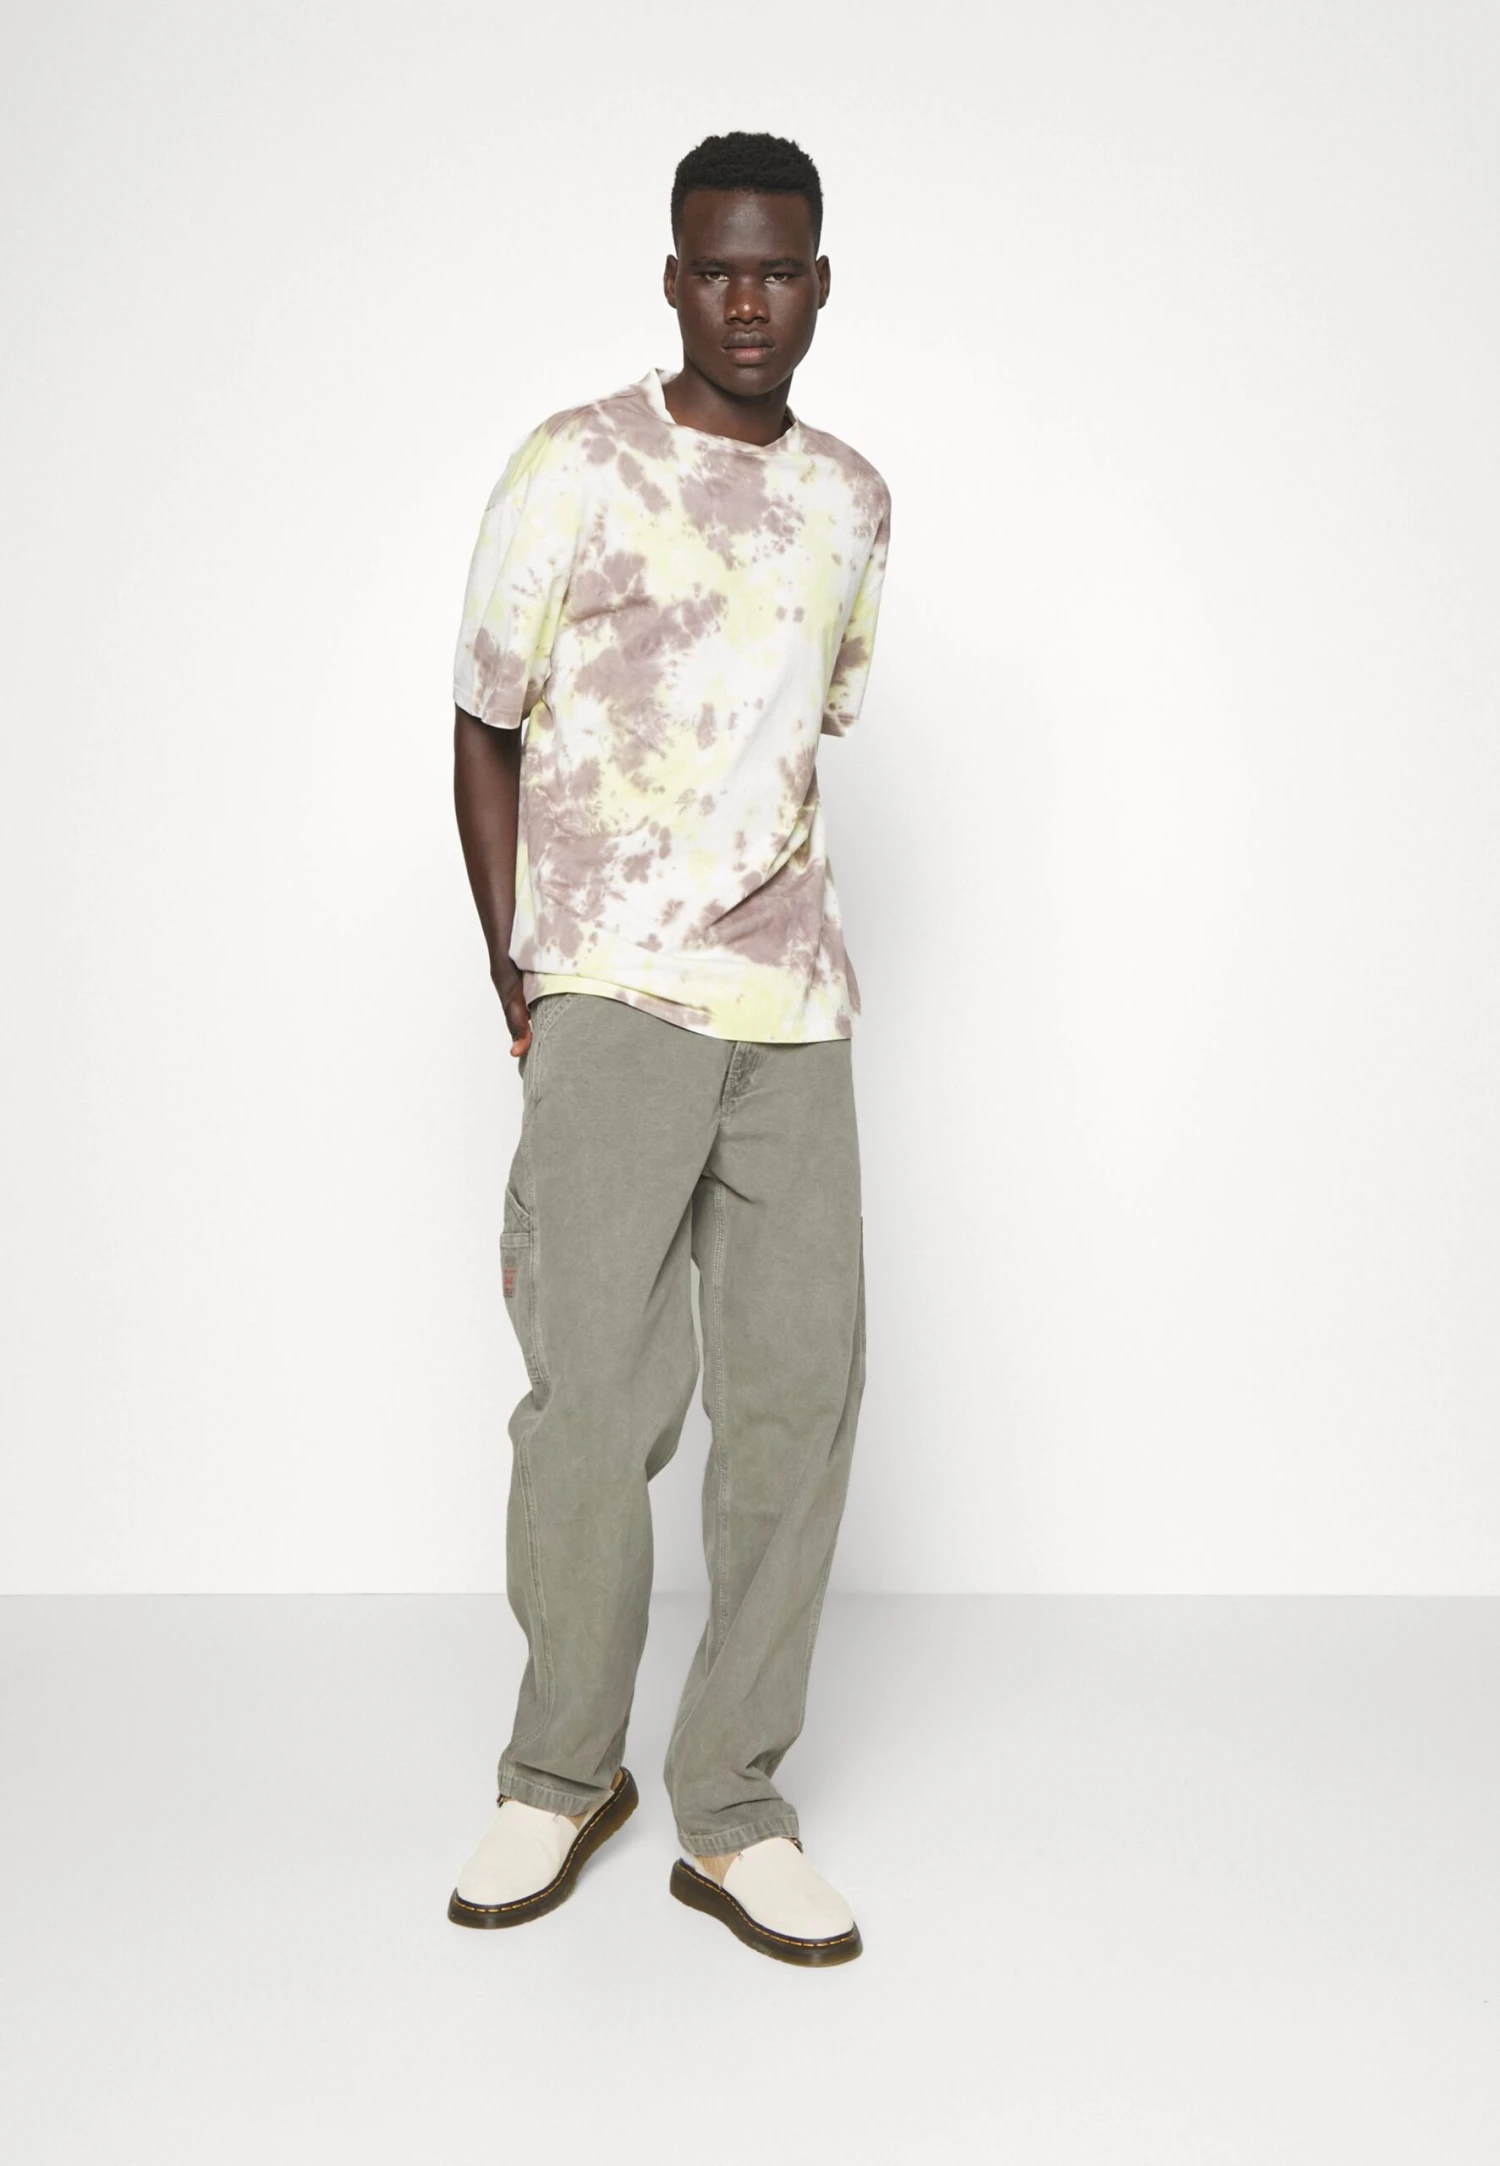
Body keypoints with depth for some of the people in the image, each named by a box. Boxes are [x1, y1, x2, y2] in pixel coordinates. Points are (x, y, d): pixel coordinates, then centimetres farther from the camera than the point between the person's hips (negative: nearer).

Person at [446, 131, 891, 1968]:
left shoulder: (852, 502, 15)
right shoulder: (574, 471, 1)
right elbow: (485, 732, 2)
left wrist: (770, 929, 16)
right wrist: (517, 975, -2)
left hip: (793, 1005, 5)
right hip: (608, 993, -4)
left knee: (799, 1386, 1)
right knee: (600, 1390, -9)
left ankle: (731, 1811, 14)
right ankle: (561, 1773, 15)